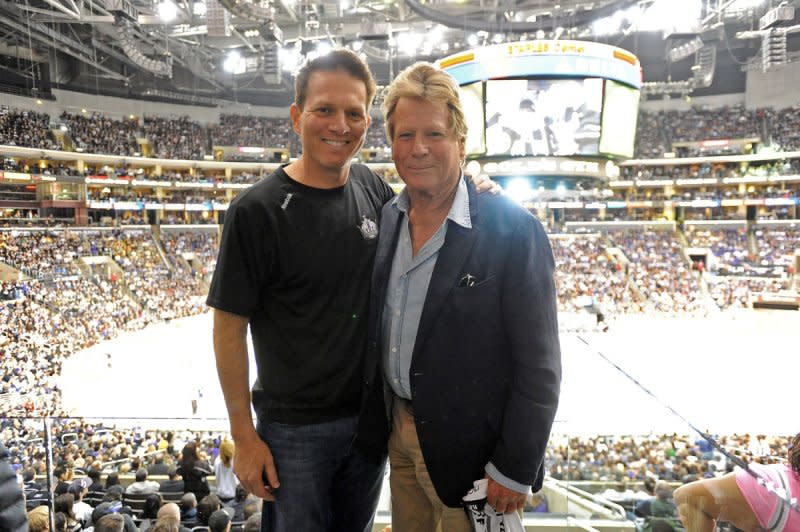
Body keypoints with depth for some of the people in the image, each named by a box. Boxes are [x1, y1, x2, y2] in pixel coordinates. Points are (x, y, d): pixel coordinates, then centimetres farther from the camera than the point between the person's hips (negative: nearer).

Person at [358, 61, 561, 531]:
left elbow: (539, 368, -16)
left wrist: (515, 471, -13)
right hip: (399, 430, 6)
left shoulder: (514, 232, -19)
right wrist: (383, 417, 10)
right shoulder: (387, 219, 0)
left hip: (467, 450, -5)